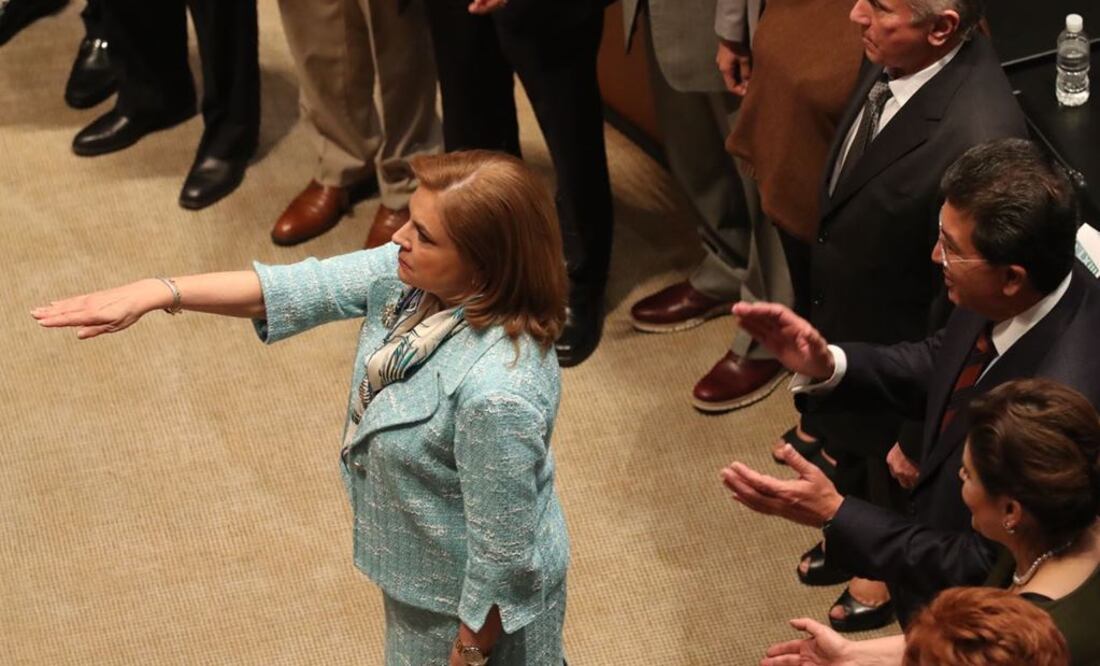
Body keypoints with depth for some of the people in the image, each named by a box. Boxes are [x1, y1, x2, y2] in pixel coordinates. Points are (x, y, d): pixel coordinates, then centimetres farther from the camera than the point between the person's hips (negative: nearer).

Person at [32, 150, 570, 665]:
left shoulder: (498, 394, -40)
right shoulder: (409, 276, -18)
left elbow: (503, 555, -29)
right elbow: (291, 290, -11)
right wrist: (157, 293, -19)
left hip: (476, 601, -8)